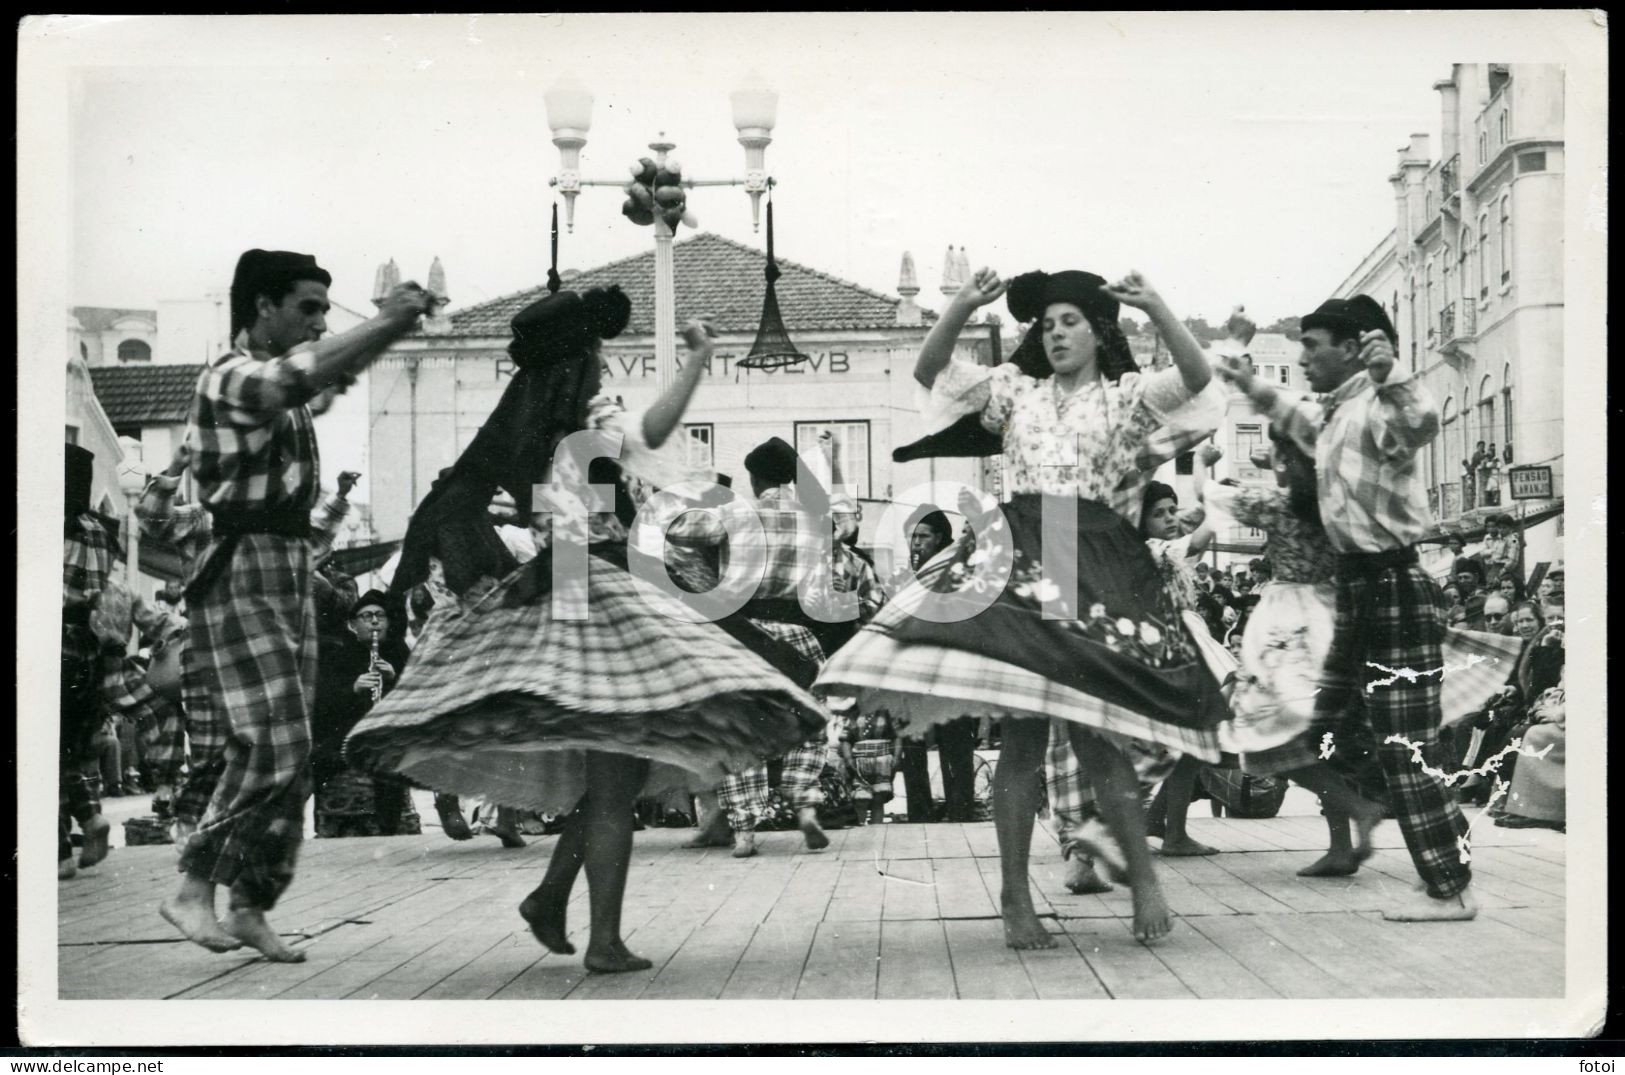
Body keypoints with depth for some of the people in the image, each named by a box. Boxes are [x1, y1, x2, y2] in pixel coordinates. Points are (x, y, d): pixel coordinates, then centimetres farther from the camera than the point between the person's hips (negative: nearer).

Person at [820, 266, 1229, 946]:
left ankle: (1143, 876, 9)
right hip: (1019, 557, 2)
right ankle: (1015, 897, 0)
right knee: (1019, 735, -6)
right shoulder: (1016, 391, 19)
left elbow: (1198, 378, -5)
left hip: (1097, 564, -1)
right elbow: (928, 372, 9)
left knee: (1093, 734, -7)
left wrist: (1156, 308, -15)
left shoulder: (1128, 397, 13)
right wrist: (963, 307, -4)